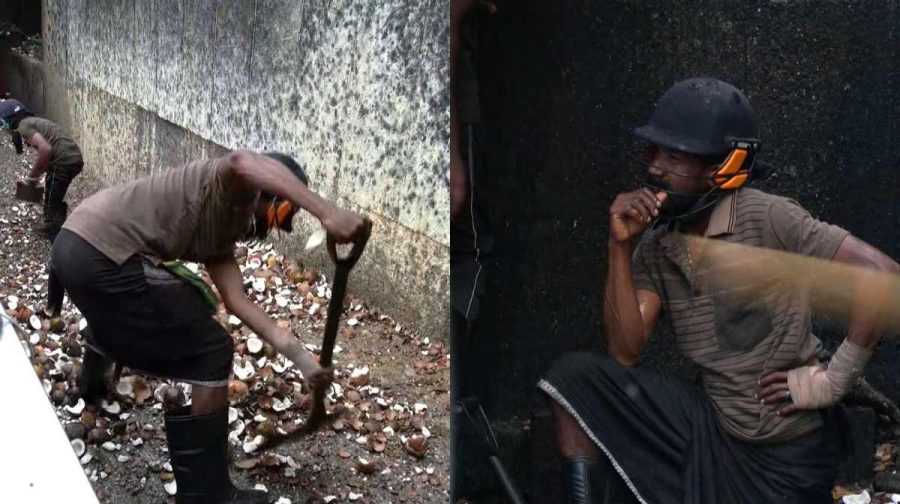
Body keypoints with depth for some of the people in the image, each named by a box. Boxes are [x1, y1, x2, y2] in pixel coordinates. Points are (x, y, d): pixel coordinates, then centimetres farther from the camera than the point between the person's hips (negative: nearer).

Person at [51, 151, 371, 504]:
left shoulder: (220, 233, 21)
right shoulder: (232, 188, -6)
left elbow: (236, 299, 13)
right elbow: (244, 162, -32)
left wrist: (296, 353, 7)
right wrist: (327, 213, -41)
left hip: (77, 246, 11)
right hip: (101, 255, -11)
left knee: (115, 312, 45)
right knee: (211, 354, -5)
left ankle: (92, 384, 77)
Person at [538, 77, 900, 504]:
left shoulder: (766, 219, -18)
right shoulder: (656, 246, 0)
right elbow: (625, 353, -8)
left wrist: (833, 381, -18)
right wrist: (620, 246, -16)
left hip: (785, 445, -4)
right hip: (710, 423, 5)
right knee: (575, 375, -11)